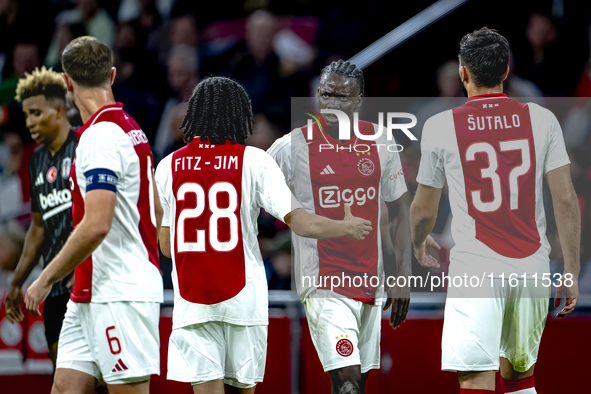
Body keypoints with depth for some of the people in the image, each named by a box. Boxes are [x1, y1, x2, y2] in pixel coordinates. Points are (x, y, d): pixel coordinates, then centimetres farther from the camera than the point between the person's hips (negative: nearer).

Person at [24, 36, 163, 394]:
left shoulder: (100, 135, -16)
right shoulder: (129, 128, 14)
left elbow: (96, 225, -24)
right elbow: (157, 212, 21)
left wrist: (46, 279, -15)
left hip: (120, 294, -9)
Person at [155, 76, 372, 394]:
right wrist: (347, 227, 11)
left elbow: (165, 245, 7)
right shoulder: (254, 161, -2)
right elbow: (300, 222, -6)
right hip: (243, 296, 0)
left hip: (191, 301, 1)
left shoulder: (168, 166, 3)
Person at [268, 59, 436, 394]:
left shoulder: (380, 143, 5)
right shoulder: (292, 147, -7)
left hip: (371, 279, 5)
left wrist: (403, 274, 5)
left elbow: (398, 211, 12)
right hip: (324, 284, -5)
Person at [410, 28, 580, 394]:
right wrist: (572, 273, 7)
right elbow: (566, 200, 0)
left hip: (475, 268, -3)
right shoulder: (542, 119, 3)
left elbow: (424, 210, 11)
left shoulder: (439, 127, 0)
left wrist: (419, 247, 32)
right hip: (532, 267, 3)